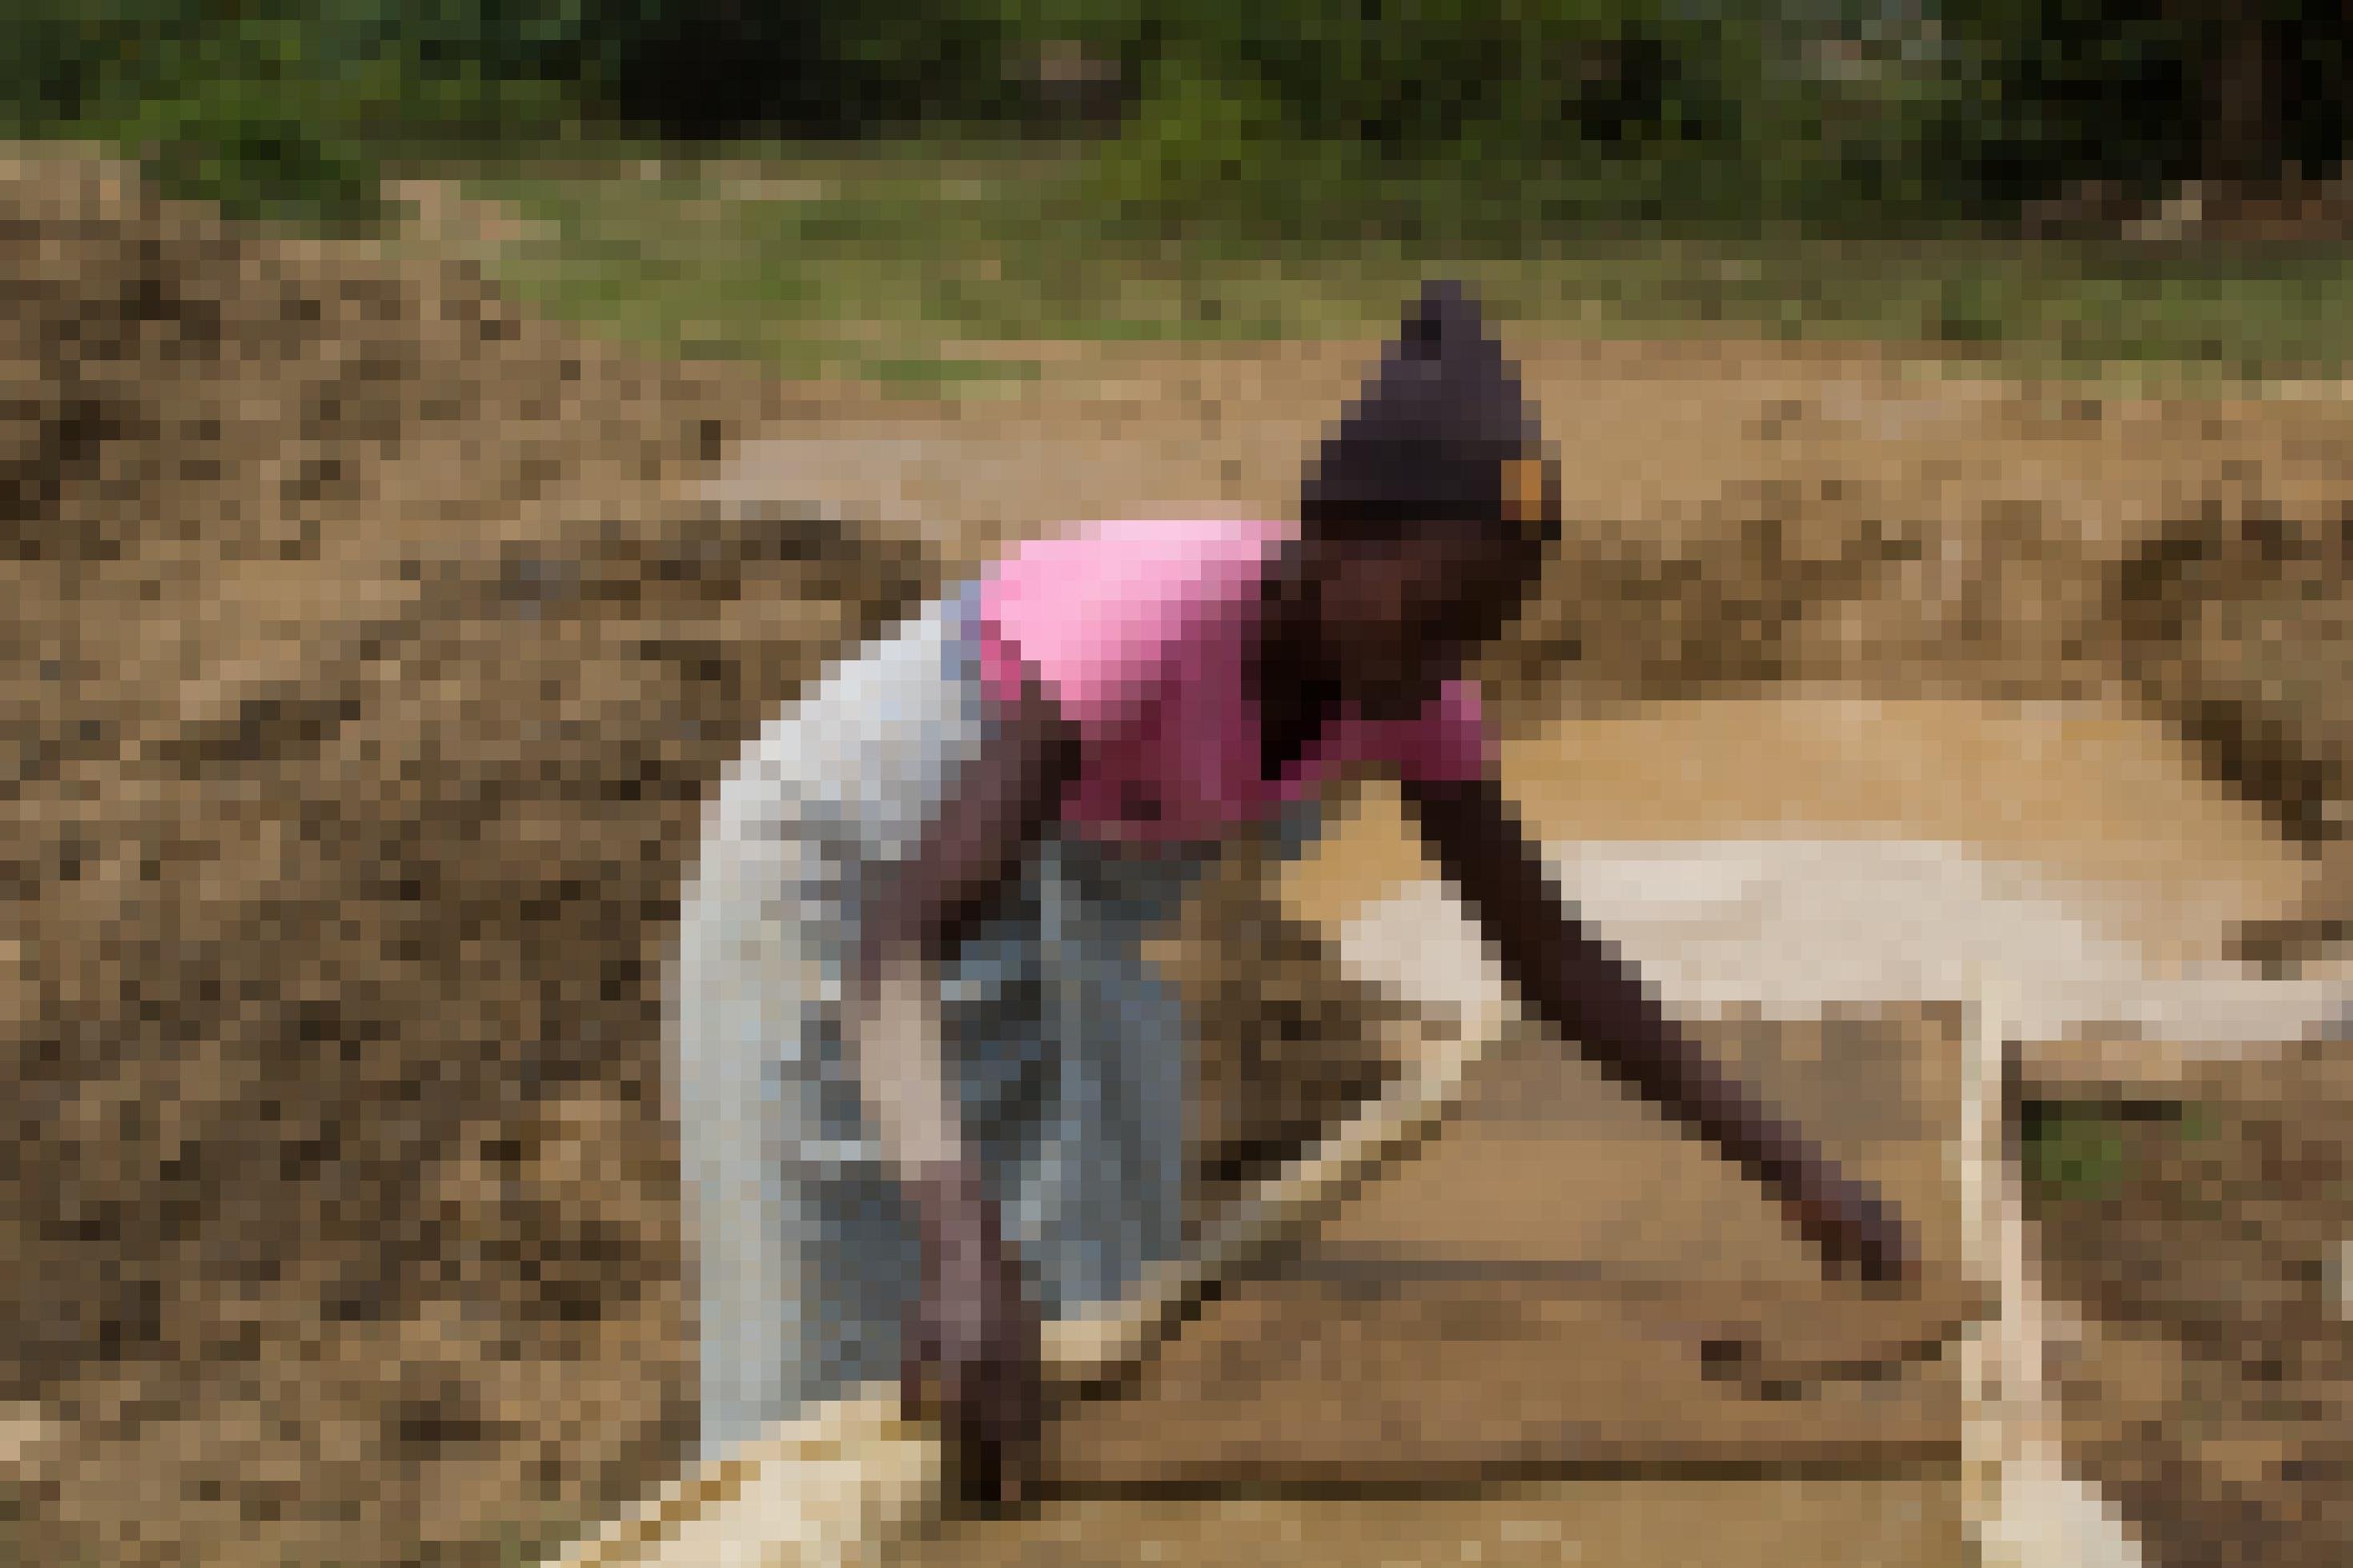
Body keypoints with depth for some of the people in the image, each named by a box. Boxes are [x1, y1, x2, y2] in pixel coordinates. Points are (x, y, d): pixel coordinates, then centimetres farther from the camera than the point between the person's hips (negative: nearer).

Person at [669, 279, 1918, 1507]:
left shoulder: (1406, 677, -18)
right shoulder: (1149, 613, -40)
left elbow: (1550, 955, -7)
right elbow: (899, 952, -49)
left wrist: (1794, 1173, -9)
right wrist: (970, 1243, -66)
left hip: (1049, 941, 7)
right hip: (831, 903, -6)